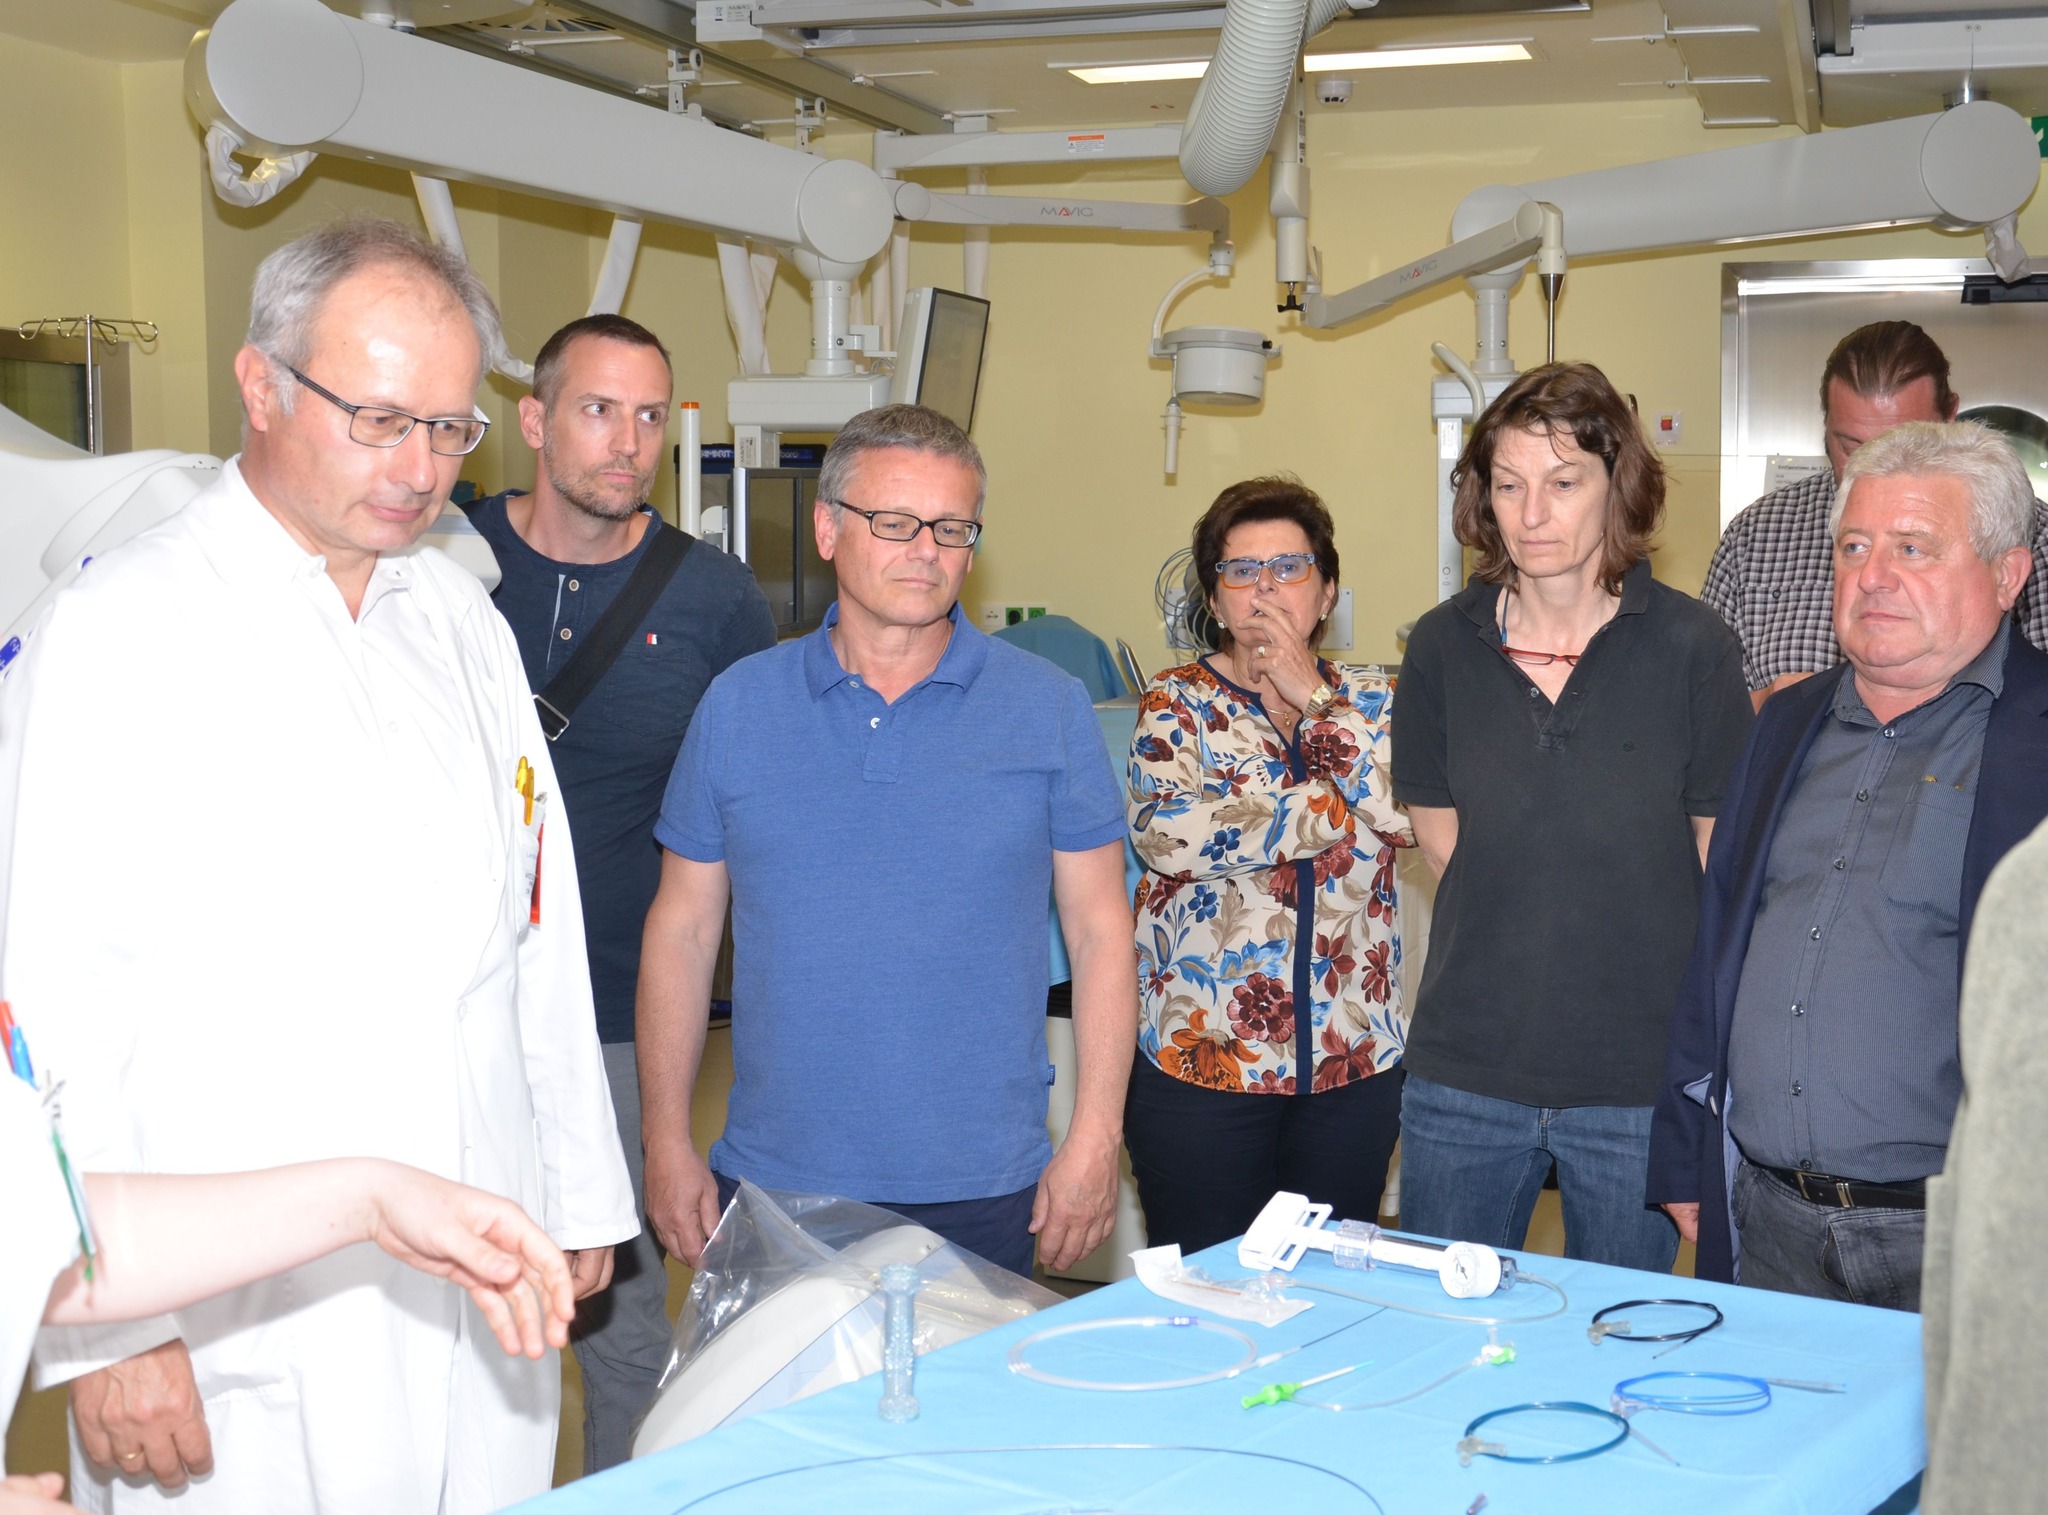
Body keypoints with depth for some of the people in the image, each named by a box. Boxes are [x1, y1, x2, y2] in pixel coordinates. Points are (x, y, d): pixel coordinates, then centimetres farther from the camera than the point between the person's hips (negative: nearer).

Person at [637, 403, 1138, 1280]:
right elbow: (681, 930, 7)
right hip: (771, 1189, 1)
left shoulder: (1049, 709, 0)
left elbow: (1100, 934, 1)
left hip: (982, 1194, -1)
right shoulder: (738, 706, 4)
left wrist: (1095, 1140, -5)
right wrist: (667, 1145, 3)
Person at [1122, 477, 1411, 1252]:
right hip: (1201, 1051, -2)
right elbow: (1165, 833, -17)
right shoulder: (1177, 702, 2)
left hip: (1355, 1056, 3)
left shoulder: (1371, 701, 9)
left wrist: (1313, 698, -10)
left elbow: (1408, 812, -10)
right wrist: (1339, 810, -10)